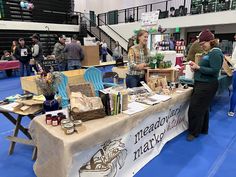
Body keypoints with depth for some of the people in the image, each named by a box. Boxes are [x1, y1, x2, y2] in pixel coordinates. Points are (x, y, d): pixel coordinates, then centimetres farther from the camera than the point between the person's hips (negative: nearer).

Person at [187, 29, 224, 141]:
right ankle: (203, 129, 32)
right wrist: (196, 68, 2)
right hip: (203, 84, 10)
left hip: (207, 85, -10)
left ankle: (194, 132, 11)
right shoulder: (210, 53, 14)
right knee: (203, 108, 18)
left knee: (195, 109, -3)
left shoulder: (215, 53, -15)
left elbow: (215, 70, -22)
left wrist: (198, 67, -19)